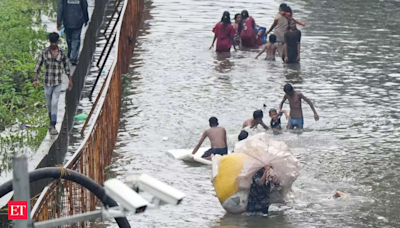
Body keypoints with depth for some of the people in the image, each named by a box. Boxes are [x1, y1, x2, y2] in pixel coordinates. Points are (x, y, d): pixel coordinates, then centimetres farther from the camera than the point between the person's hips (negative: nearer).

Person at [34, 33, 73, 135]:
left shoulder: (62, 52, -4)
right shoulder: (44, 52, -5)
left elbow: (66, 66, 6)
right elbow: (38, 66, -2)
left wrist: (70, 80, 9)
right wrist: (35, 80, -9)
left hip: (58, 82, -1)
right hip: (47, 82, 1)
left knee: (54, 103, -13)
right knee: (48, 104, 14)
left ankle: (53, 126, -12)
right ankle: (52, 121, 39)